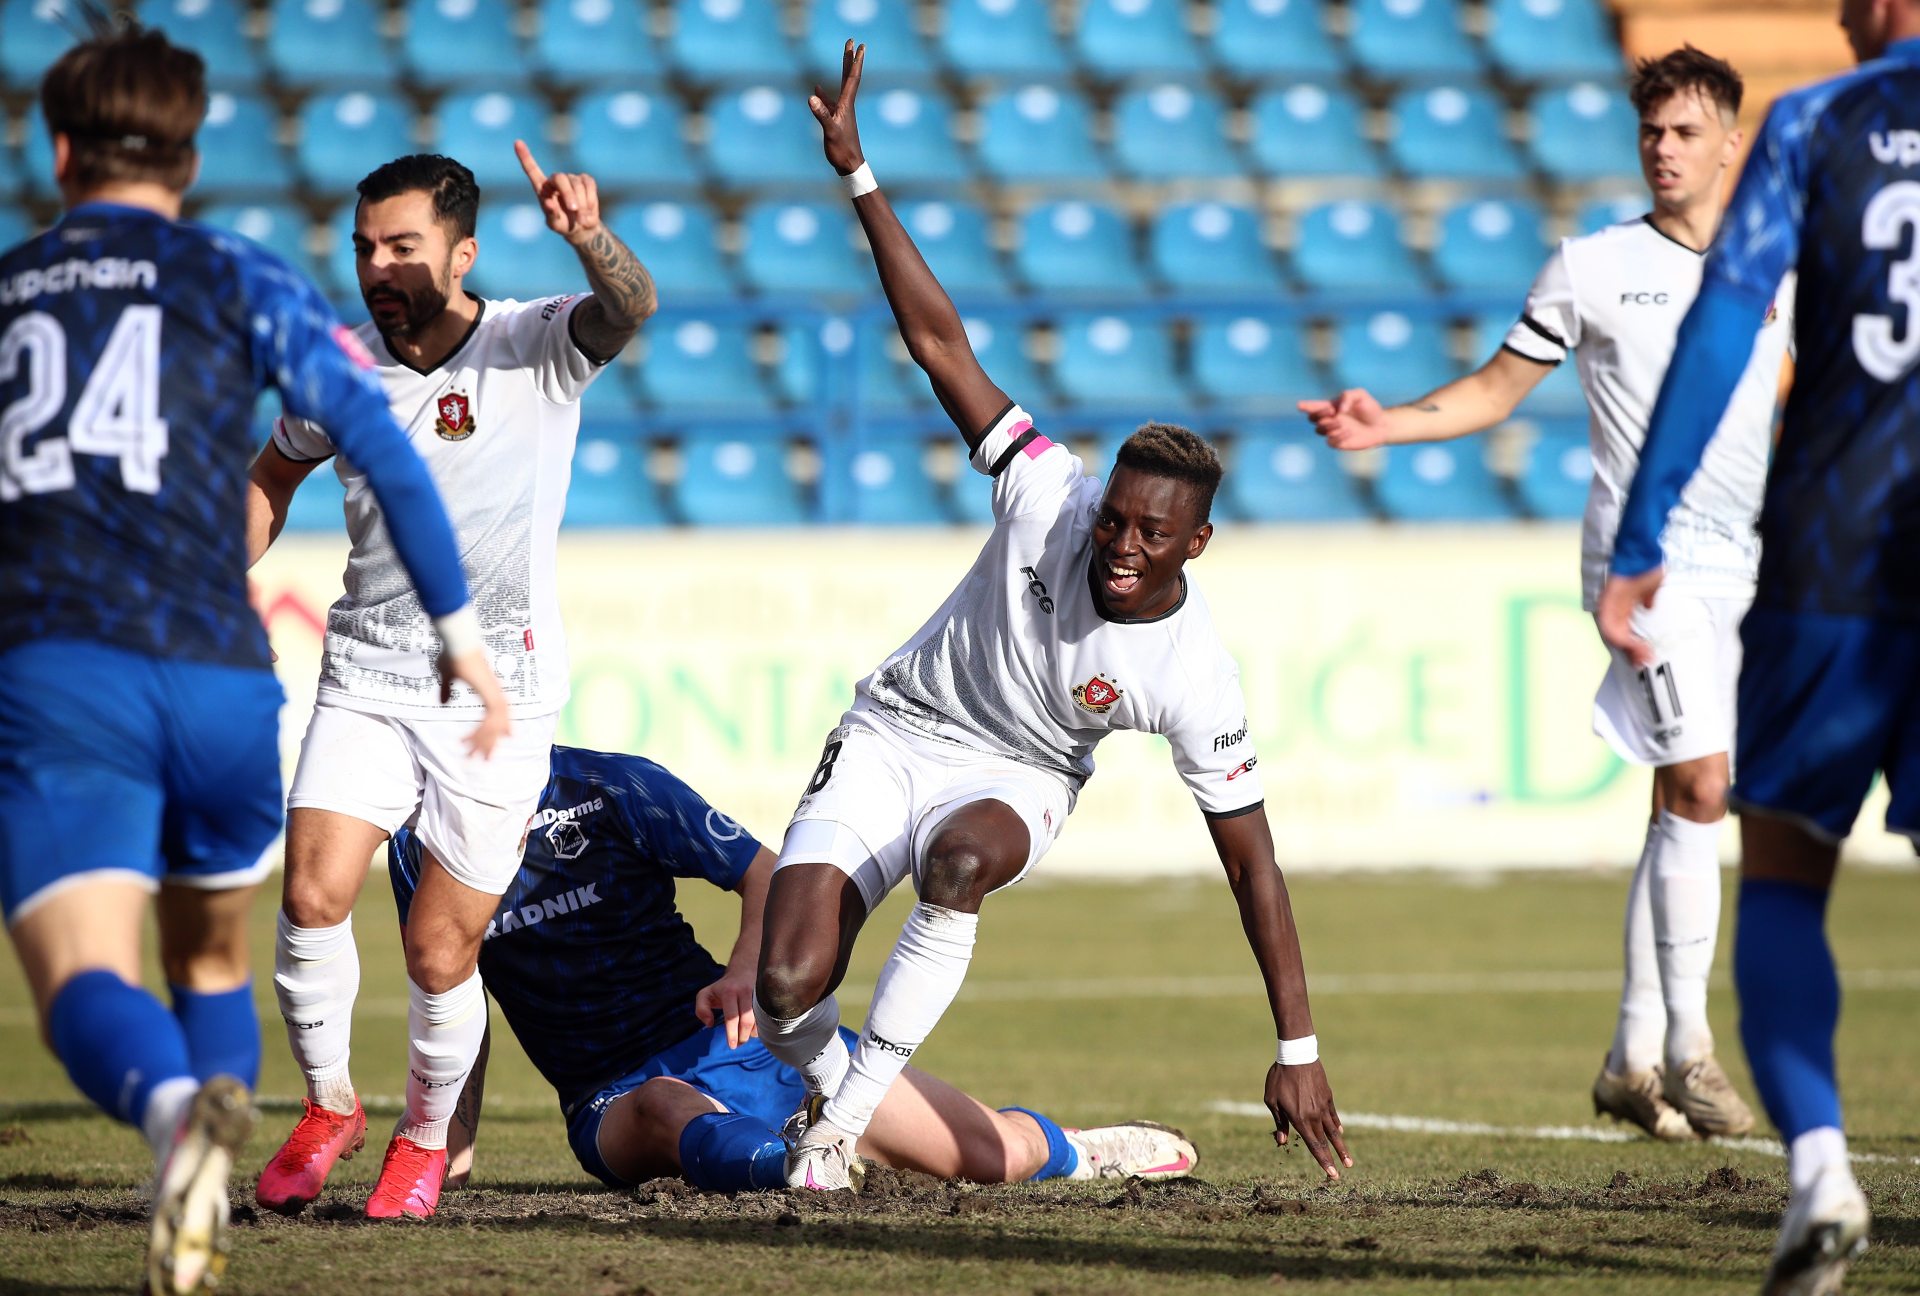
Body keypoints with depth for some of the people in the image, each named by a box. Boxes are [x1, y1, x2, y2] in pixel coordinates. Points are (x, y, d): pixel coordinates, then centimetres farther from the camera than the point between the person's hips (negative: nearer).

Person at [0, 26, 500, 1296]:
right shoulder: (239, 282, 13)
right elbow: (382, 443, 5)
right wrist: (462, 629, 9)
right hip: (218, 683, 1)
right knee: (211, 955, 25)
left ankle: (182, 1105, -45)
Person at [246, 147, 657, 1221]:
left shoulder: (537, 349, -9)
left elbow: (630, 308, -31)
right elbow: (275, 474, 22)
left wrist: (589, 238, -52)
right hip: (366, 677, 3)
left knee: (442, 955, -2)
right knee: (313, 898, -15)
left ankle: (427, 1138, 24)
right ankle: (329, 1107, 9)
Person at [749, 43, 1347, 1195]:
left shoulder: (1196, 676, -22)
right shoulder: (1048, 496, -20)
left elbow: (1252, 860, -16)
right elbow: (941, 343, -17)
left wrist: (1300, 1051, -18)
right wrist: (858, 176, -21)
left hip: (1014, 777, -1)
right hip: (895, 732, 1)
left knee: (961, 854, -40)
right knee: (789, 989, -18)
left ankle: (844, 1121, -28)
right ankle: (832, 1083, 20)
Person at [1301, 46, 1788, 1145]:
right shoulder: (1592, 269, 0)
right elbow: (1496, 391, 6)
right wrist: (1386, 425, -6)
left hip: (1743, 564, 5)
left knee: (1684, 805, 6)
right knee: (1700, 787, -16)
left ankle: (1634, 1058, 11)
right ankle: (1687, 1048, -12)